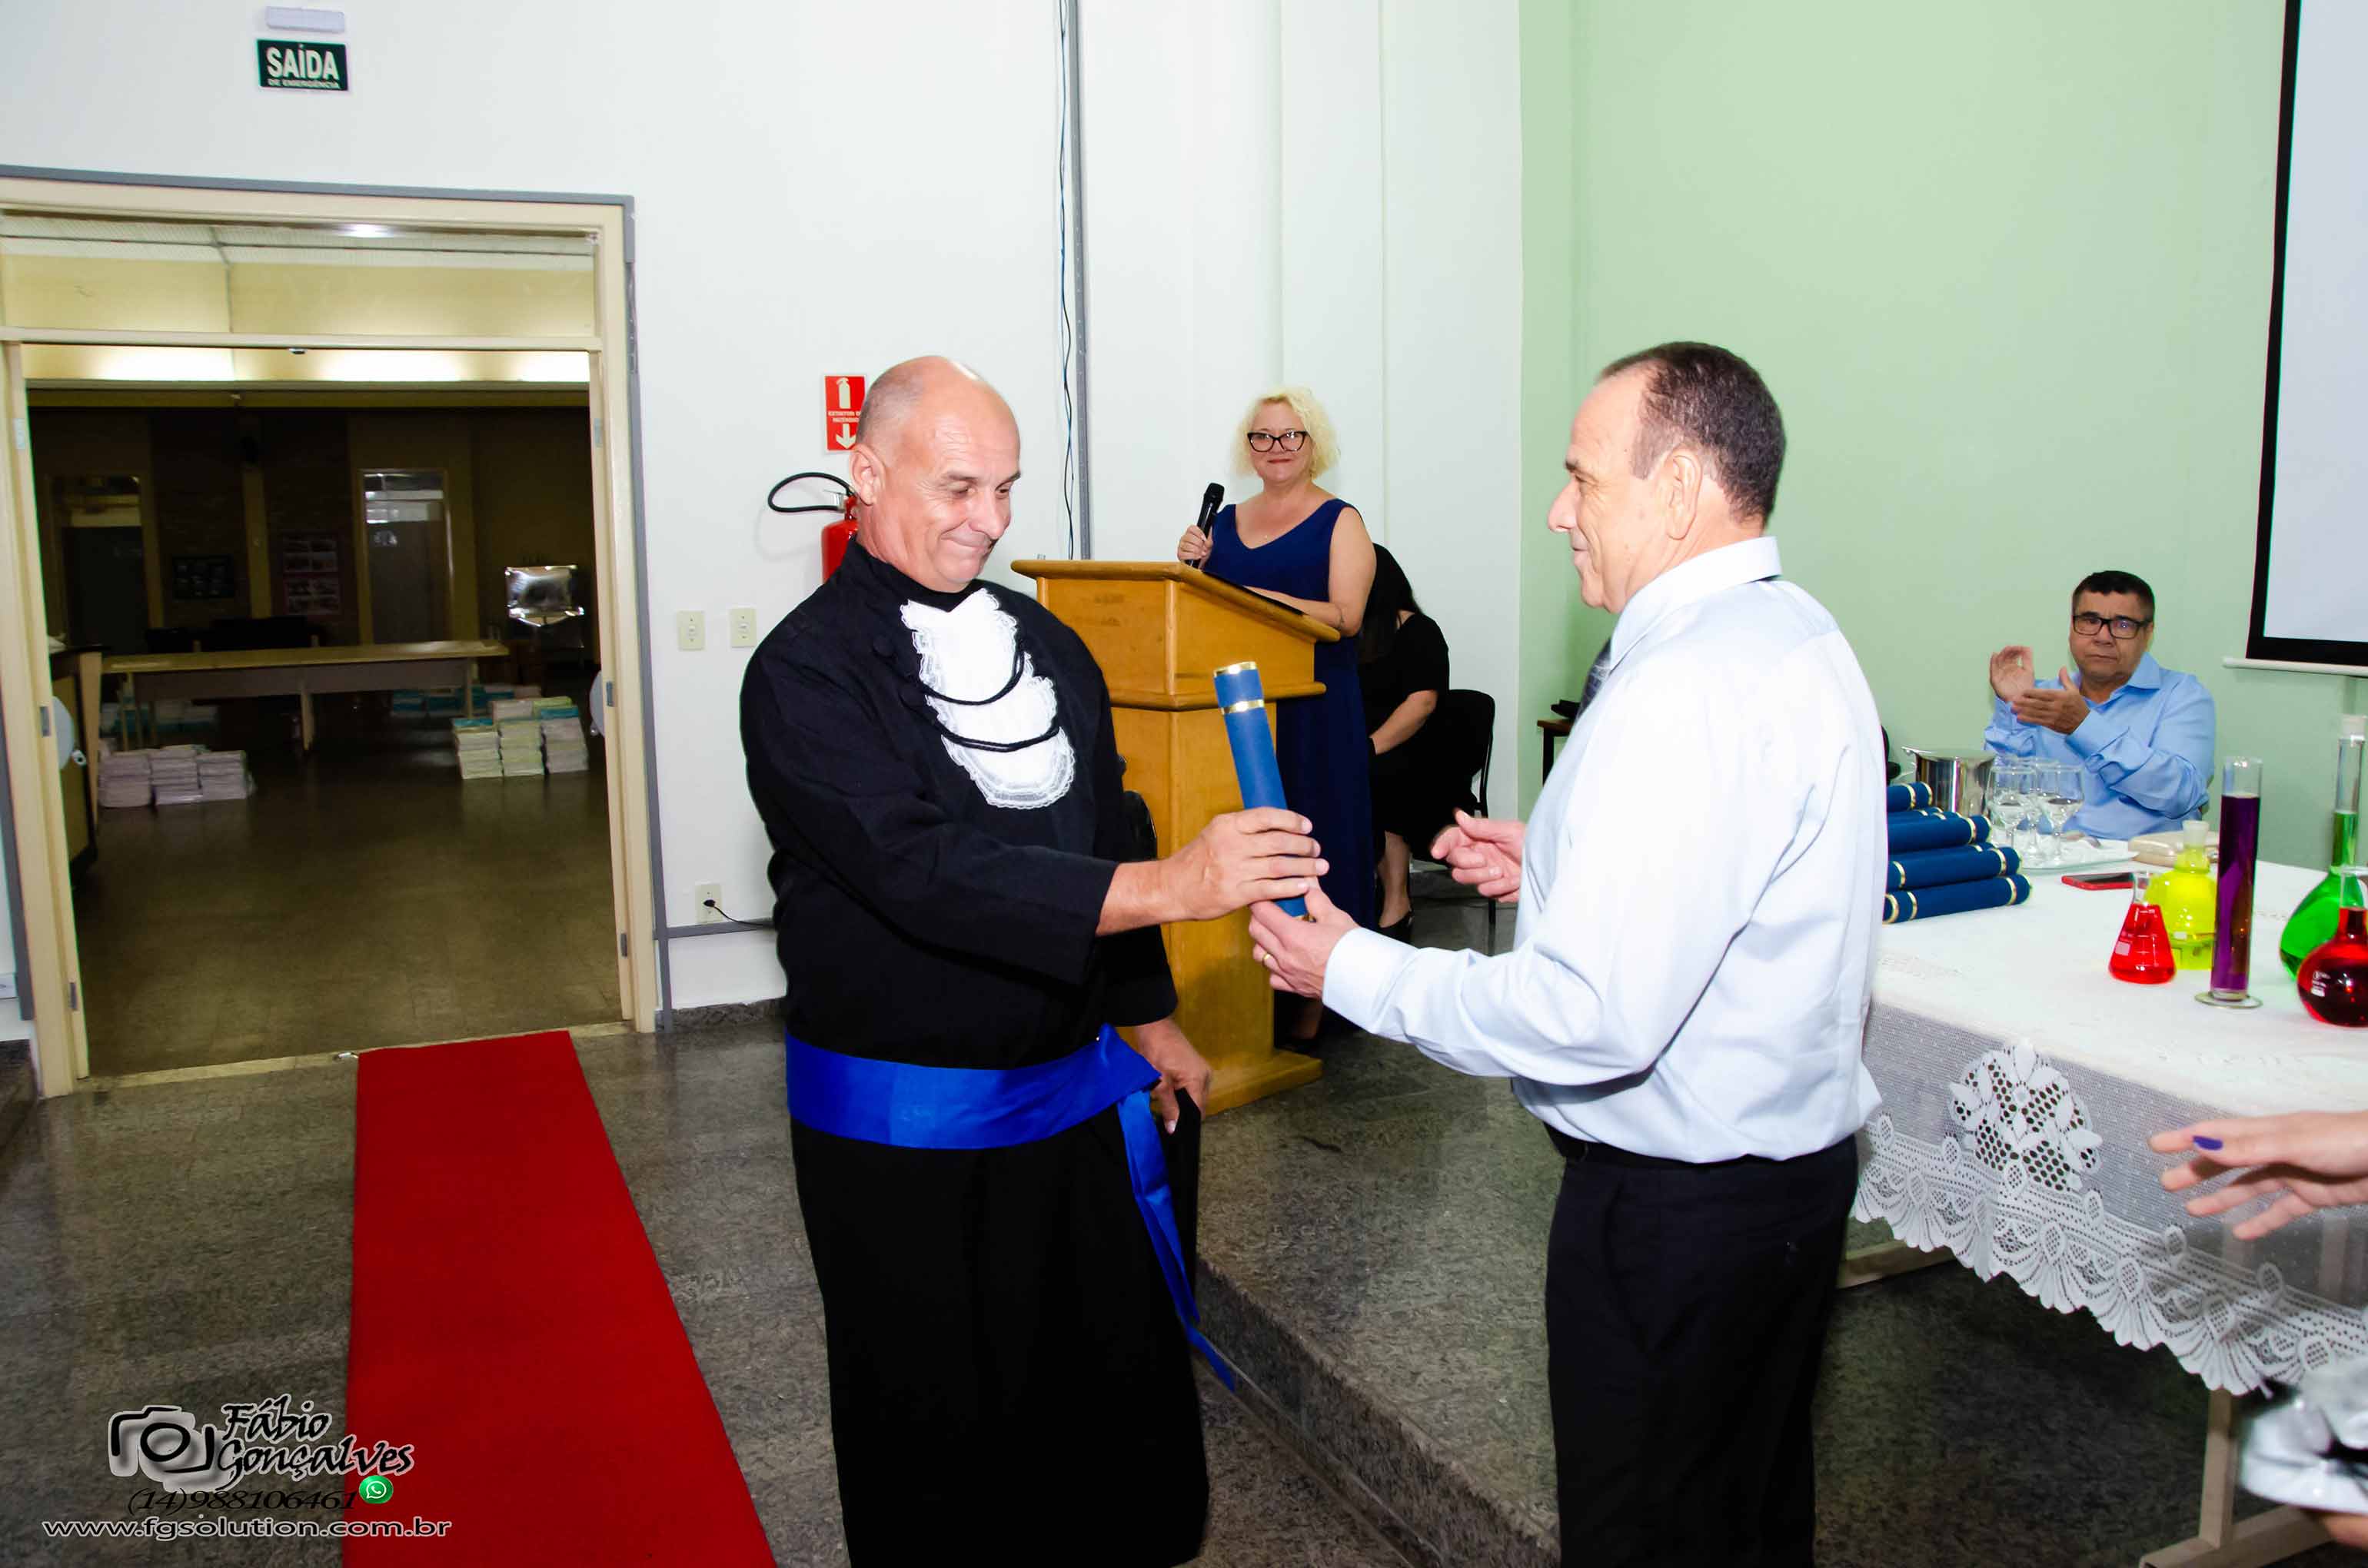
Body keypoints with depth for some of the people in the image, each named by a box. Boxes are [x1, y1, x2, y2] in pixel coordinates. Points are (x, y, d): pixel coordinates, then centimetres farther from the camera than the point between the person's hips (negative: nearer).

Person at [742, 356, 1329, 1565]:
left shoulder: (1047, 646, 8)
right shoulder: (806, 671, -14)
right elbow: (923, 871, -27)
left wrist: (1150, 1017, 17)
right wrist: (1172, 887, -33)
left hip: (1071, 1091, 6)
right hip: (901, 1122, -5)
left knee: (1122, 1386, 16)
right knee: (931, 1422, 10)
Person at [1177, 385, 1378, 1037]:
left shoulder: (1340, 523, 2)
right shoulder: (1225, 522, 16)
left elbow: (1346, 617, -10)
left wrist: (1255, 595, -18)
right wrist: (1195, 566, 0)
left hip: (1315, 707, -4)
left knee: (1310, 839, -4)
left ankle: (1312, 1001, 3)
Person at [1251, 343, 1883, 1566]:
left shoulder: (1684, 692, -27)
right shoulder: (1795, 636, 6)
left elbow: (1592, 1018, -30)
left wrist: (1352, 971, -18)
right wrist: (1557, 863, 9)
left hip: (1677, 1204, -10)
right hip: (1794, 1156, 10)